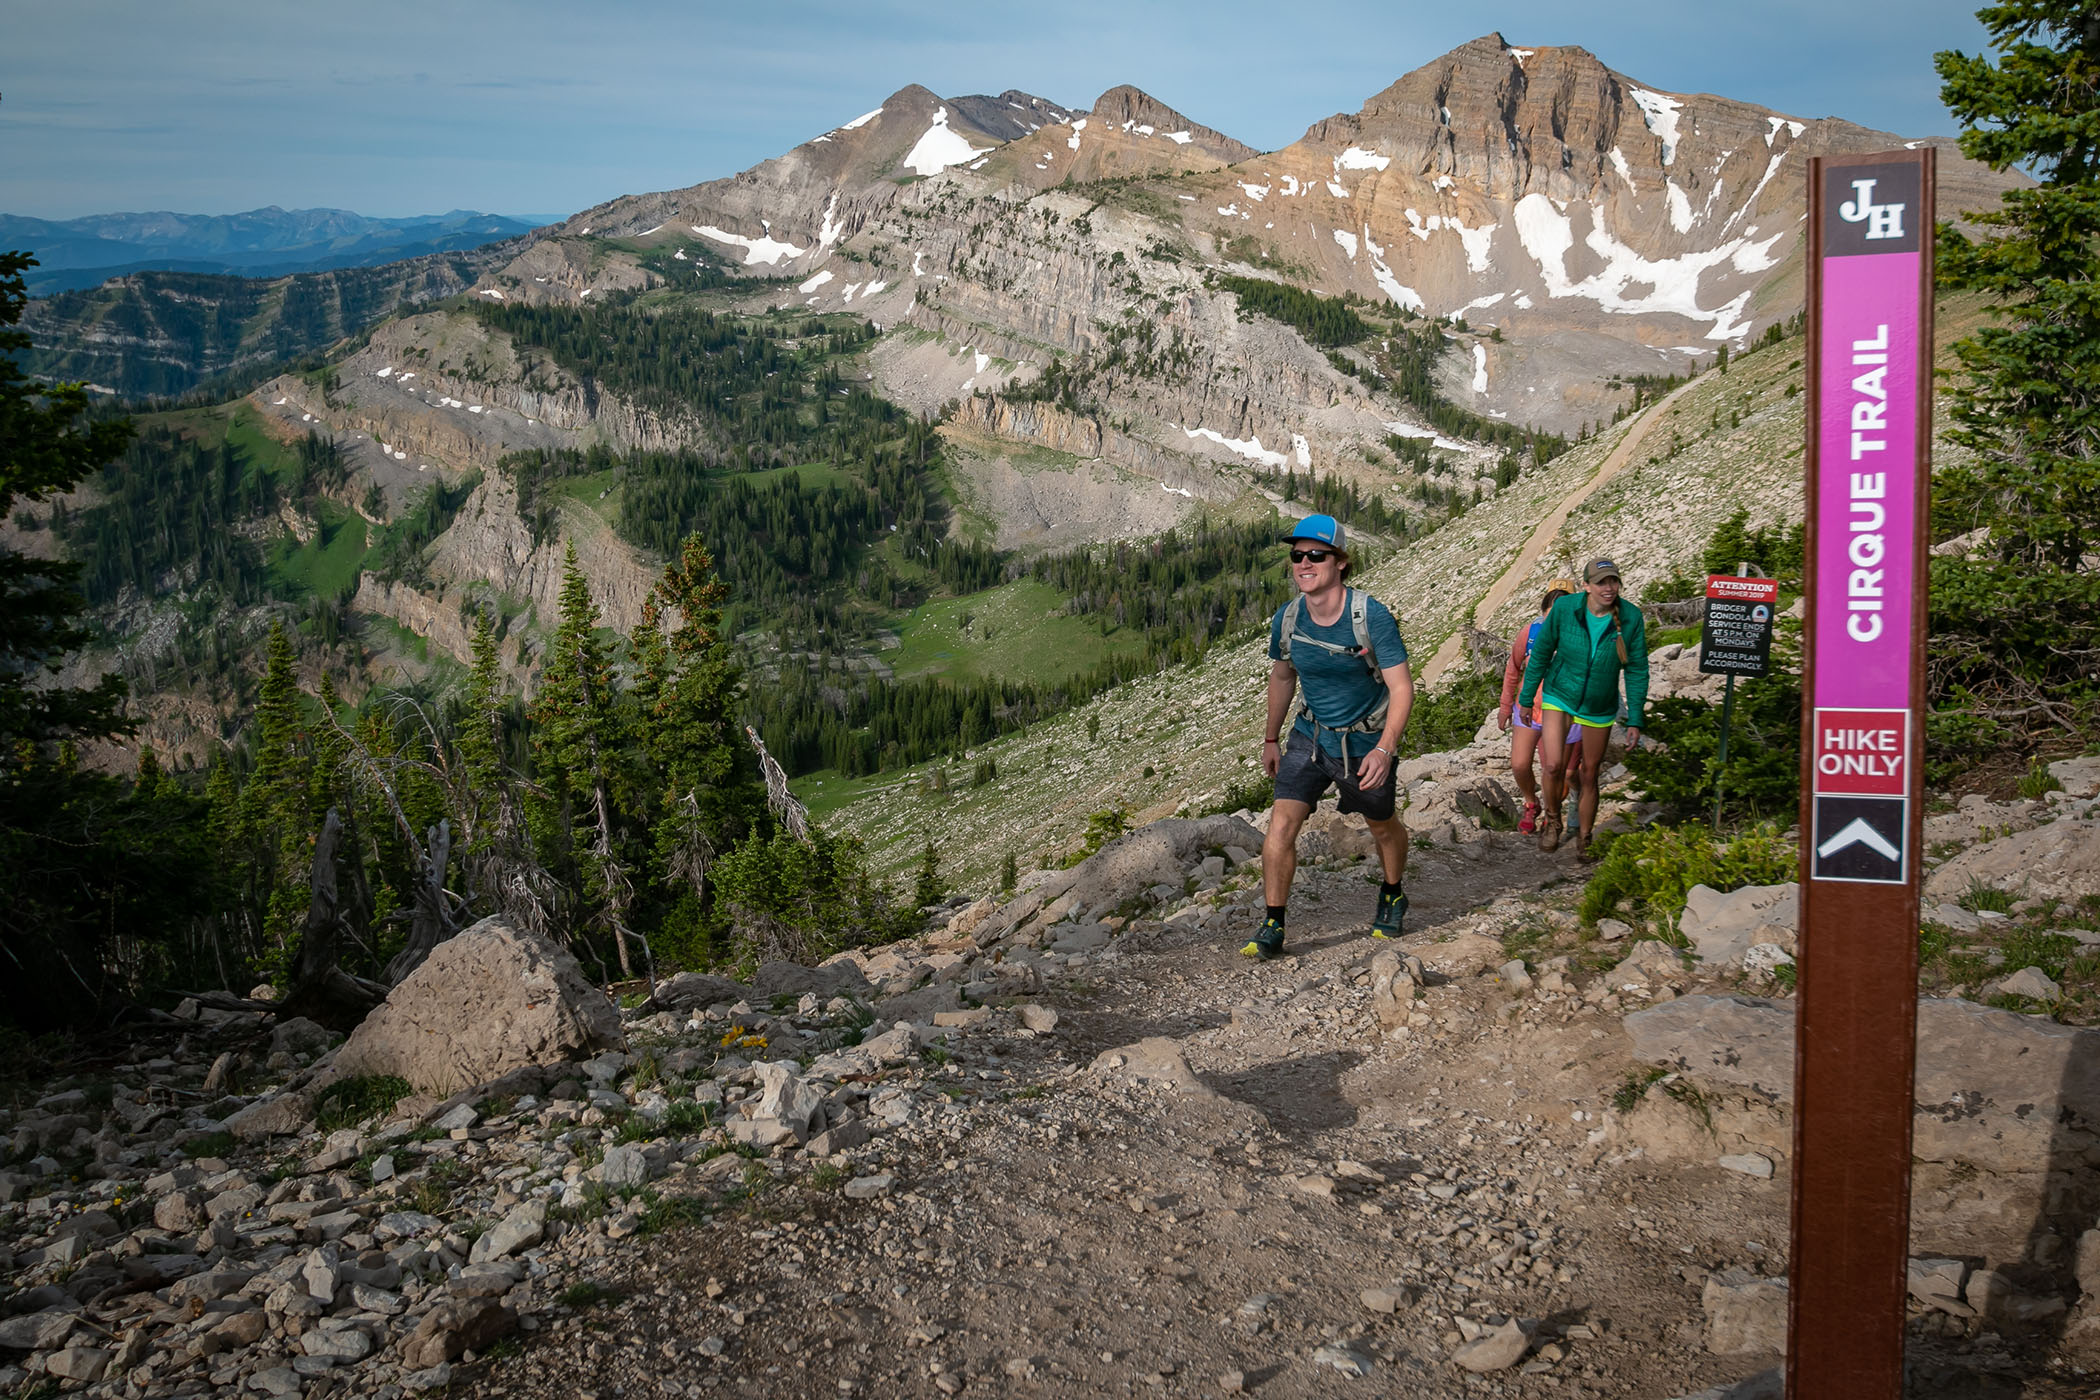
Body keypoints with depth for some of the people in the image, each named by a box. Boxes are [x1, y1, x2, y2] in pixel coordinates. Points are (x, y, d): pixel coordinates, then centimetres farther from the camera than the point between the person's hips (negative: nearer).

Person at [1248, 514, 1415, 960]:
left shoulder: (1371, 616, -22)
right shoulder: (1286, 619, -8)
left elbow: (1402, 686, -21)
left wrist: (1385, 748, -33)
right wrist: (1271, 739, 17)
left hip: (1366, 742, -3)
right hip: (1310, 735, 3)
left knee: (1383, 827, 18)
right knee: (1280, 825, -12)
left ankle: (1393, 896, 47)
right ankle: (1272, 928, -3)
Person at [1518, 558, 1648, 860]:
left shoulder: (1630, 618, -15)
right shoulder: (1564, 609, -17)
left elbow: (1637, 671, -6)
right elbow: (1541, 654, -4)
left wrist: (1635, 720, -7)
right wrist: (1526, 698, 2)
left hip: (1600, 708, 1)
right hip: (1559, 698, -1)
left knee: (1588, 775, 11)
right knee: (1555, 765, -17)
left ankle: (1584, 840, 31)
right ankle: (1552, 821, 12)